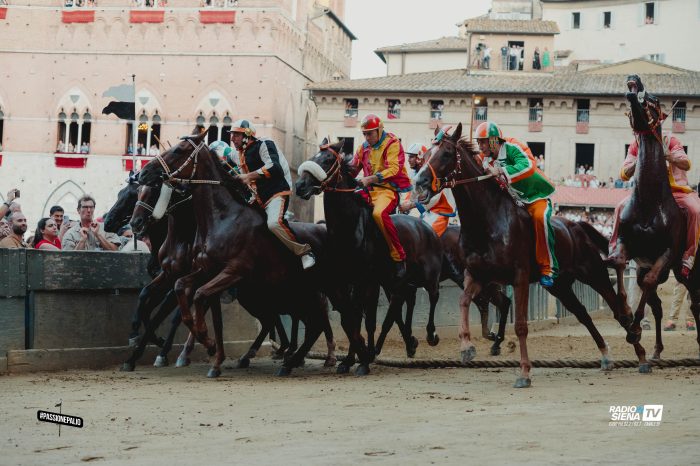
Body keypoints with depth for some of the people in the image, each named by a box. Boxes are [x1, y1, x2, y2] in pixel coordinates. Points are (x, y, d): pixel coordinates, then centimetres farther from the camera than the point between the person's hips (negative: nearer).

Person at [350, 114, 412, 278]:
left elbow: (393, 169, -17)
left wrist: (371, 178, -27)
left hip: (388, 189, -8)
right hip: (369, 190, 8)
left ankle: (399, 257, -26)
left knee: (379, 213, -35)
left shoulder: (392, 144, -5)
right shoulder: (364, 147, 16)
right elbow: (353, 169, 17)